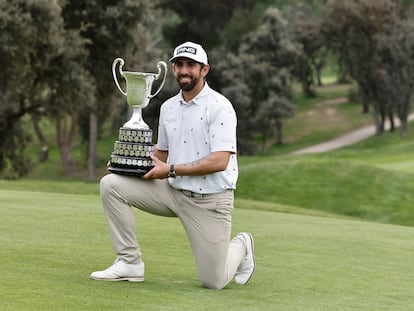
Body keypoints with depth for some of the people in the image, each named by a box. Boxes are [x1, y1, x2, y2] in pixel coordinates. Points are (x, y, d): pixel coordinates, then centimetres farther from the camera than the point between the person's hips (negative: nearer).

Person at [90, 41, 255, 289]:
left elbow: (220, 161, -21)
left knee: (214, 281, -5)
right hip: (173, 192, 6)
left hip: (209, 201, -6)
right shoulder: (168, 107, 10)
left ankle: (241, 246, 30)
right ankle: (130, 262, -6)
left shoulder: (219, 107, -13)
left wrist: (171, 170, -20)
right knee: (111, 184, -12)